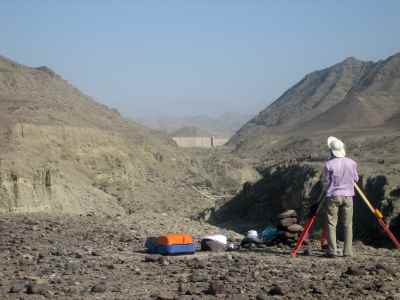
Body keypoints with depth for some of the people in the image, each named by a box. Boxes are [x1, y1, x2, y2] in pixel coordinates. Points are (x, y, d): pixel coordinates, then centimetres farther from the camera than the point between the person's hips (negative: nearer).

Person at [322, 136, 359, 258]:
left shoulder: (329, 164, -10)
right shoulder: (351, 163, -1)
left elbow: (325, 182, -3)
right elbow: (356, 179, 10)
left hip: (333, 196, -2)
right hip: (348, 196, 3)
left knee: (331, 224, 3)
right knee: (348, 225, 8)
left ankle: (332, 251, -2)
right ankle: (348, 251, 5)